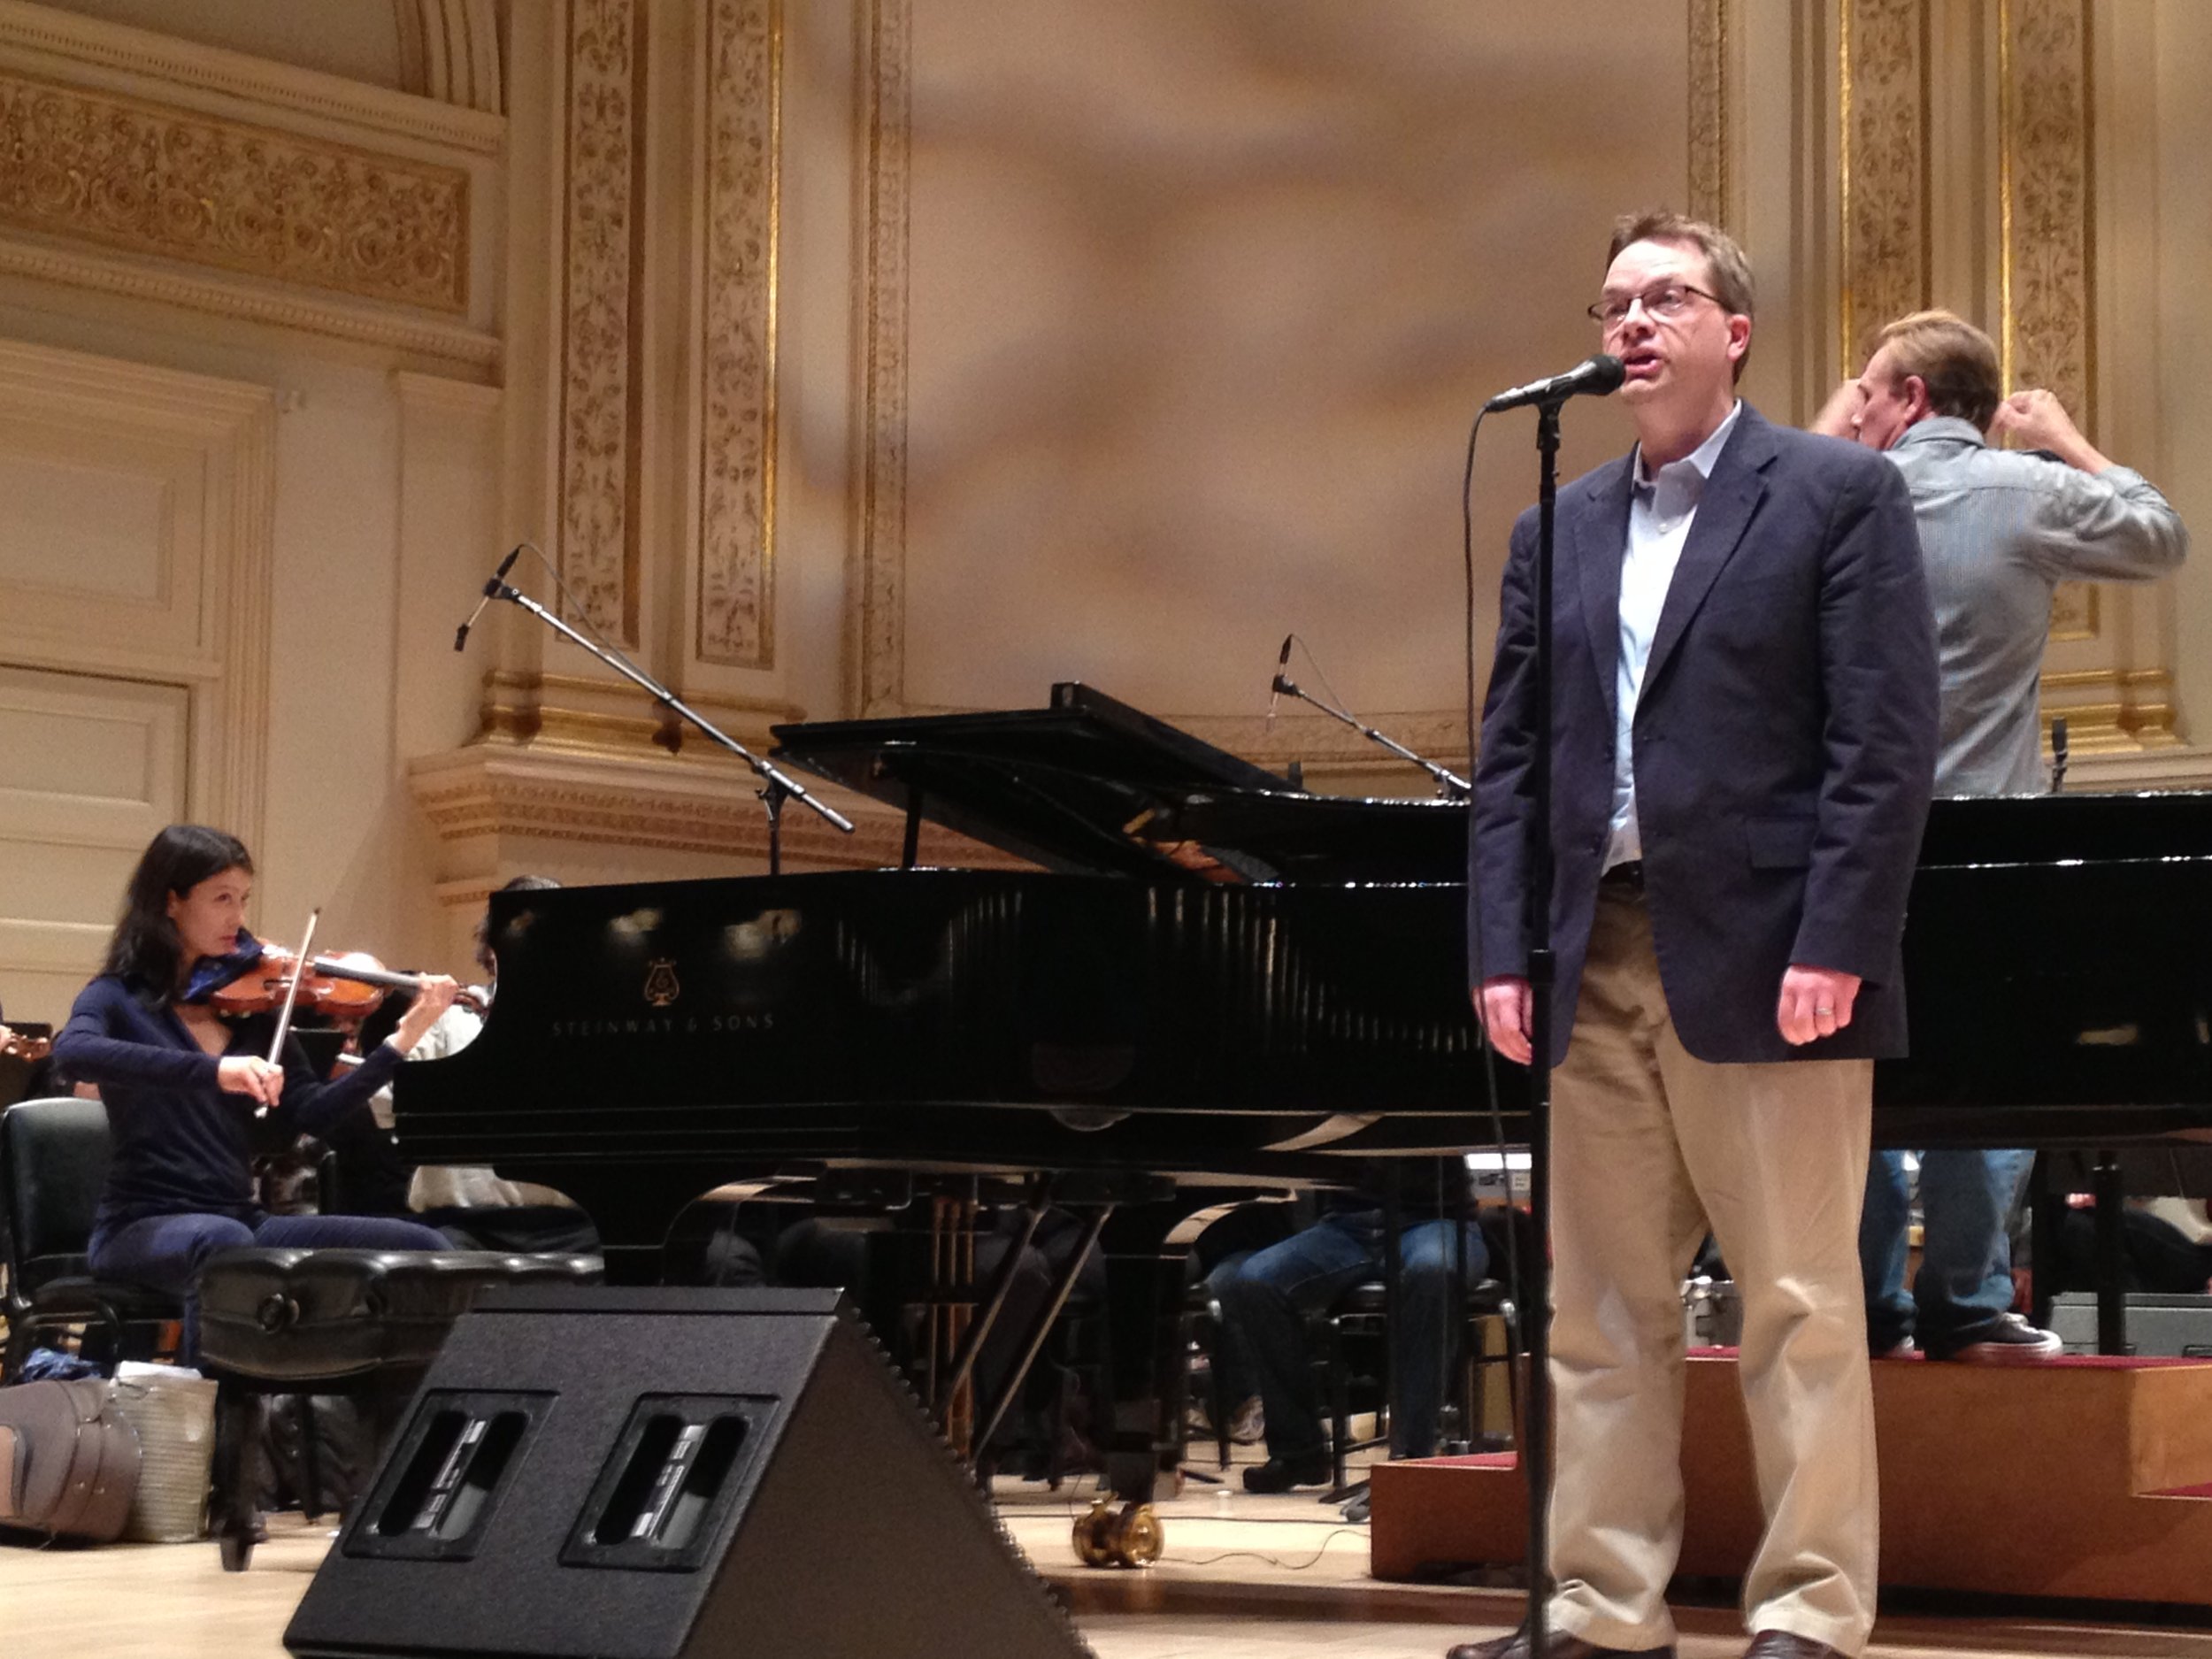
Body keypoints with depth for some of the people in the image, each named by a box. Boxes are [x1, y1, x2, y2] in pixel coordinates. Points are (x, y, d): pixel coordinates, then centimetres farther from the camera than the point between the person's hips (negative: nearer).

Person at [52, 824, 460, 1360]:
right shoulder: (119, 998, 0)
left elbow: (306, 1114, 4)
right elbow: (72, 1051, -24)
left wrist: (401, 1042, -7)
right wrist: (212, 1069, -35)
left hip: (242, 1218, 5)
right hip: (144, 1227, -5)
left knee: (420, 1249, -11)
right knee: (222, 1242, -40)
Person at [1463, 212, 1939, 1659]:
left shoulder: (1840, 495, 0)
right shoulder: (1558, 533, 16)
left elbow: (1887, 742, -7)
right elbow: (1510, 759, 13)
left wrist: (1834, 945, -15)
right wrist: (1502, 949, 2)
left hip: (1762, 958, -5)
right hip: (1597, 960, 6)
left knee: (1800, 1306, 0)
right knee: (1600, 1308, 8)